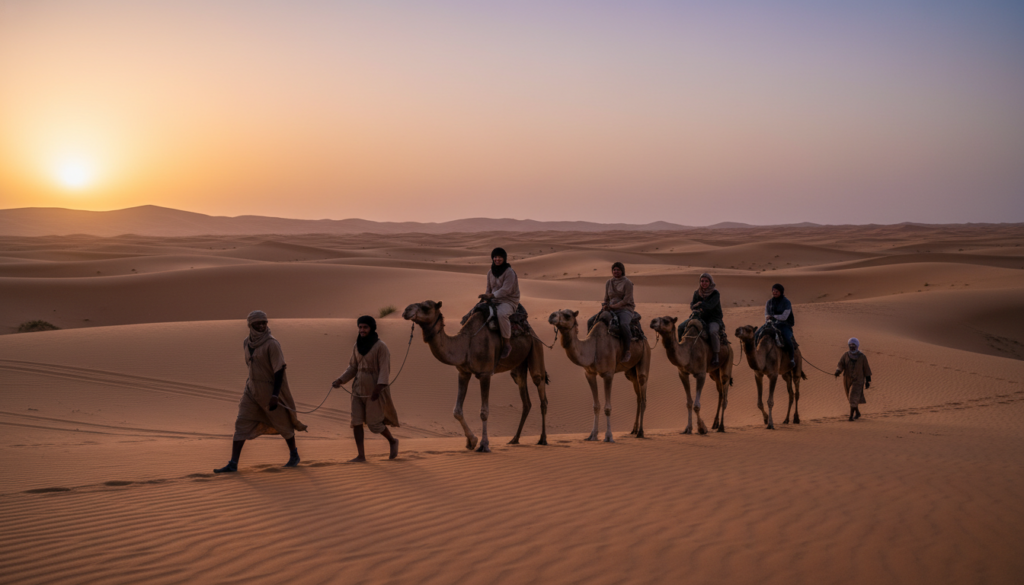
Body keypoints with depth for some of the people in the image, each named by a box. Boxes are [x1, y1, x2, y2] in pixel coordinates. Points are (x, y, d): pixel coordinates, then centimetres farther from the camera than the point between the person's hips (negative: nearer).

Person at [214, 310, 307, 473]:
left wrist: (275, 395, -26)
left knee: (282, 424, 10)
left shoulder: (272, 344, -17)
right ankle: (233, 464, -7)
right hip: (252, 389, 6)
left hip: (271, 390, -6)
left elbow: (280, 369, -20)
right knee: (241, 424, -5)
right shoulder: (246, 343, 3)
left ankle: (294, 455, 33)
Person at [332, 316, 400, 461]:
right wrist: (340, 381, -4)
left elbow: (385, 369, -18)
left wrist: (379, 387, -29)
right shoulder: (357, 346, 6)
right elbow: (353, 368, 10)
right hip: (359, 388, 6)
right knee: (356, 421, -5)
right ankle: (361, 455, -2)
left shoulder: (380, 346, -13)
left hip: (374, 390, -6)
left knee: (374, 424, -2)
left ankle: (392, 441, 24)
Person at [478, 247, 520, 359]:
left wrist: (491, 295, -29)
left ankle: (507, 344, -26)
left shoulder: (509, 272, -13)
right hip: (494, 301, 8)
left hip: (509, 301, -8)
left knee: (501, 314, -38)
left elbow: (506, 290, -23)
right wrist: (486, 298, 2)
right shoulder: (490, 272, 9)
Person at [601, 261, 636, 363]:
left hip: (625, 310, -5)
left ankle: (626, 351, -26)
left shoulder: (627, 283, -4)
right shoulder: (608, 283, 13)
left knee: (623, 324, -39)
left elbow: (626, 300, -10)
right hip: (612, 310, 5)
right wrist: (605, 306, -3)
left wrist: (613, 306, -12)